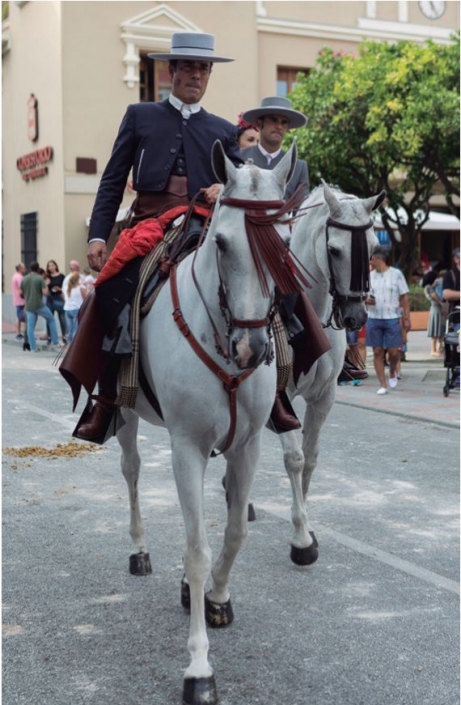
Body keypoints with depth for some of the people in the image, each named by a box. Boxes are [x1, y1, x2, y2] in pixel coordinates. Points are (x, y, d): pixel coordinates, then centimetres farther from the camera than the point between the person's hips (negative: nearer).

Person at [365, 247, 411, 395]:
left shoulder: (396, 274, -1)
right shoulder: (369, 276, 8)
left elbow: (404, 297, 0)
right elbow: (364, 296, 16)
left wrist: (407, 318, -5)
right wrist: (366, 300, -9)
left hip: (392, 319, -3)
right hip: (373, 319, 3)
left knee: (394, 352, -4)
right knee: (377, 352, 1)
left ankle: (392, 372, 28)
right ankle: (383, 385, 7)